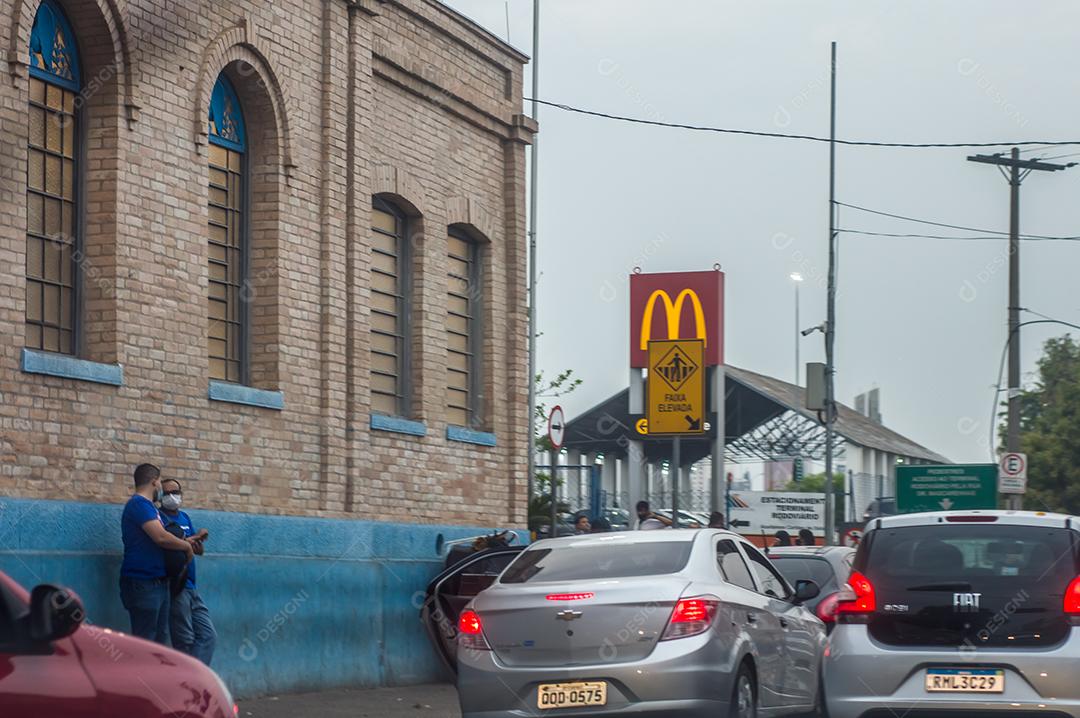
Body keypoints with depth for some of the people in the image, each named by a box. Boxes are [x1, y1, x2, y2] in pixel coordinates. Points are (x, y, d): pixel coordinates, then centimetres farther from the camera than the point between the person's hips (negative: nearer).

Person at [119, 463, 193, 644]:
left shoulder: (146, 505, 19)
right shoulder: (139, 504, -12)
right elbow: (160, 537, -22)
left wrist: (188, 542, 16)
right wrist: (187, 546, -6)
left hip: (158, 581, 10)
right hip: (143, 583, -10)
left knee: (160, 638, 11)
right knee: (144, 641, -10)